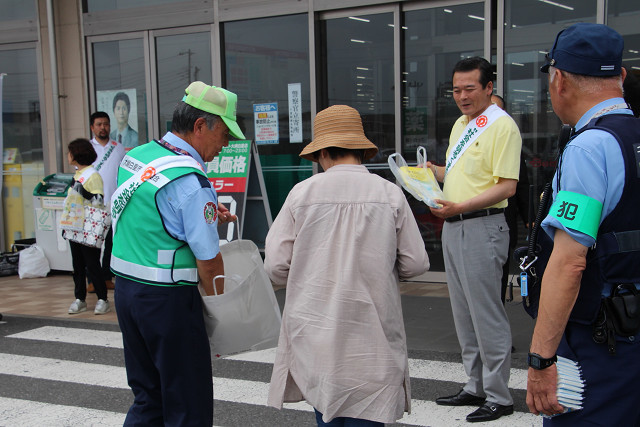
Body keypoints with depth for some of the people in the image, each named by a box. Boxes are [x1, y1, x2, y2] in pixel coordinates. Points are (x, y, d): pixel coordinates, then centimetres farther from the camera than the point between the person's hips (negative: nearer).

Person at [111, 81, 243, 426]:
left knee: (148, 398, 20)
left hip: (125, 288, 9)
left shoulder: (135, 156, 6)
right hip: (168, 298, -9)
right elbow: (208, 262, -16)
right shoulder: (190, 180, -20)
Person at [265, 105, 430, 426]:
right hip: (371, 332, 0)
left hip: (316, 331, 1)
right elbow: (415, 264, 1)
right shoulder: (390, 194, -3)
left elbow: (275, 265, -3)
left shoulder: (302, 193, -5)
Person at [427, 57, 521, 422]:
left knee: (487, 314, -3)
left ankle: (498, 397, 8)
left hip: (482, 227, -9)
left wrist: (463, 205, -25)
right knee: (464, 315, 15)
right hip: (453, 227, 9)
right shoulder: (461, 124, 16)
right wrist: (435, 171, 8)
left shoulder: (502, 125, -11)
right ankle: (476, 388, 27)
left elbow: (507, 186, -18)